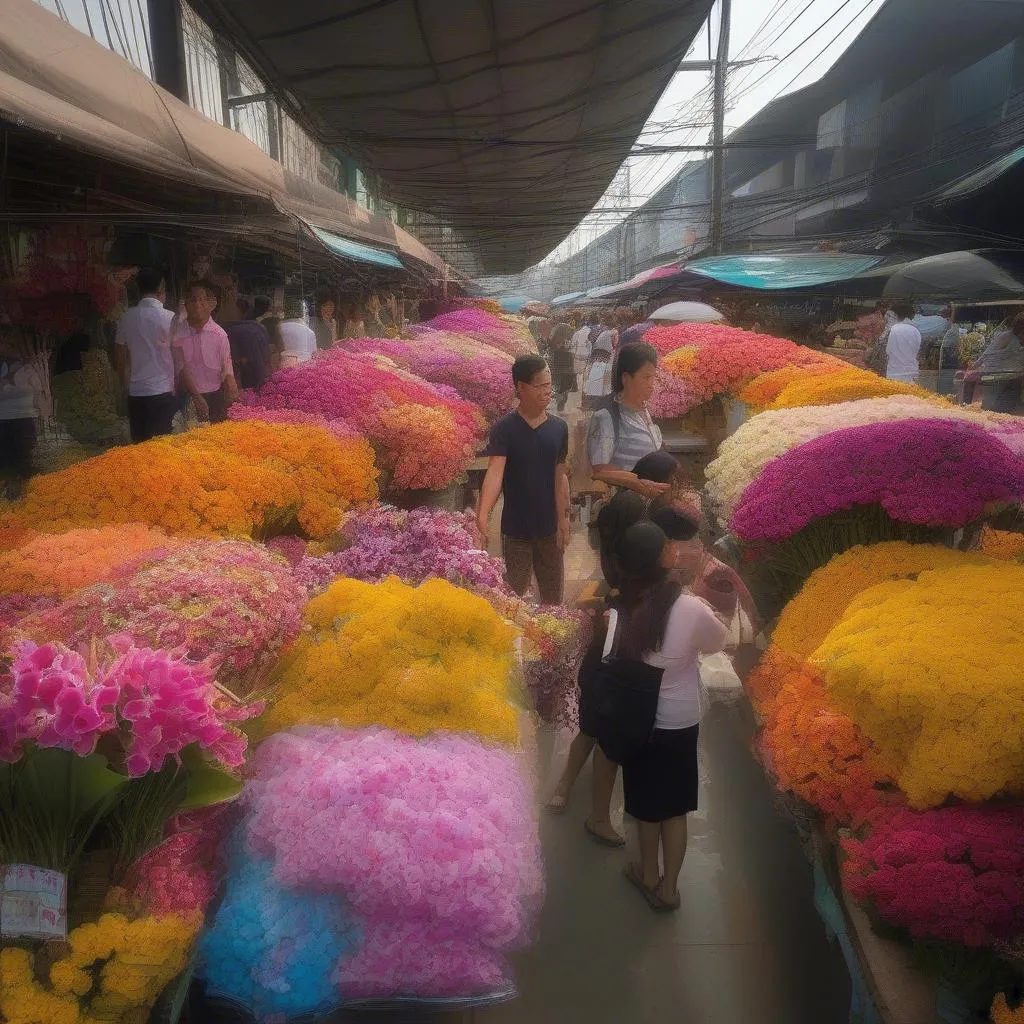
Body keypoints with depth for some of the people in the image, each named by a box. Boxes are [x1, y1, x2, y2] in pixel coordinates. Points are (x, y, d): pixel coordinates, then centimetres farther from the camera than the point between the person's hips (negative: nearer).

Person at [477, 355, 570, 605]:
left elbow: (560, 477, 5)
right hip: (515, 530, -3)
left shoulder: (559, 428, 0)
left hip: (548, 528, 3)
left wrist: (563, 520, 1)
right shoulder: (504, 429, -12)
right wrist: (482, 515, -38)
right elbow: (494, 473, -23)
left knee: (553, 598, 15)